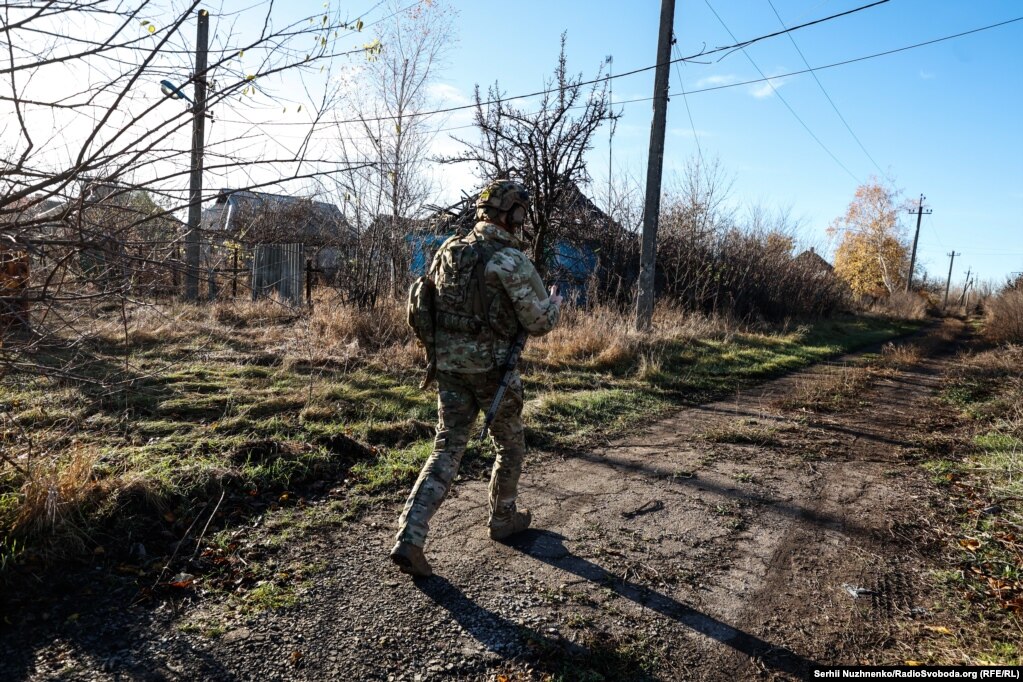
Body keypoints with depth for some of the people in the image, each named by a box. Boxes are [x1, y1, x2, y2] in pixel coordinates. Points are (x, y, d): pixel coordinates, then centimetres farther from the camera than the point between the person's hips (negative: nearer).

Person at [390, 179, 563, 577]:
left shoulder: (448, 250, 5)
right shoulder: (512, 262, -15)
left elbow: (431, 302, 16)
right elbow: (539, 322, -10)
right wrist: (555, 302, 11)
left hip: (448, 365, 5)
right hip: (492, 368, -5)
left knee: (447, 450, 9)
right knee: (510, 444, 19)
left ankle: (408, 539, 0)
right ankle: (503, 519, 35)